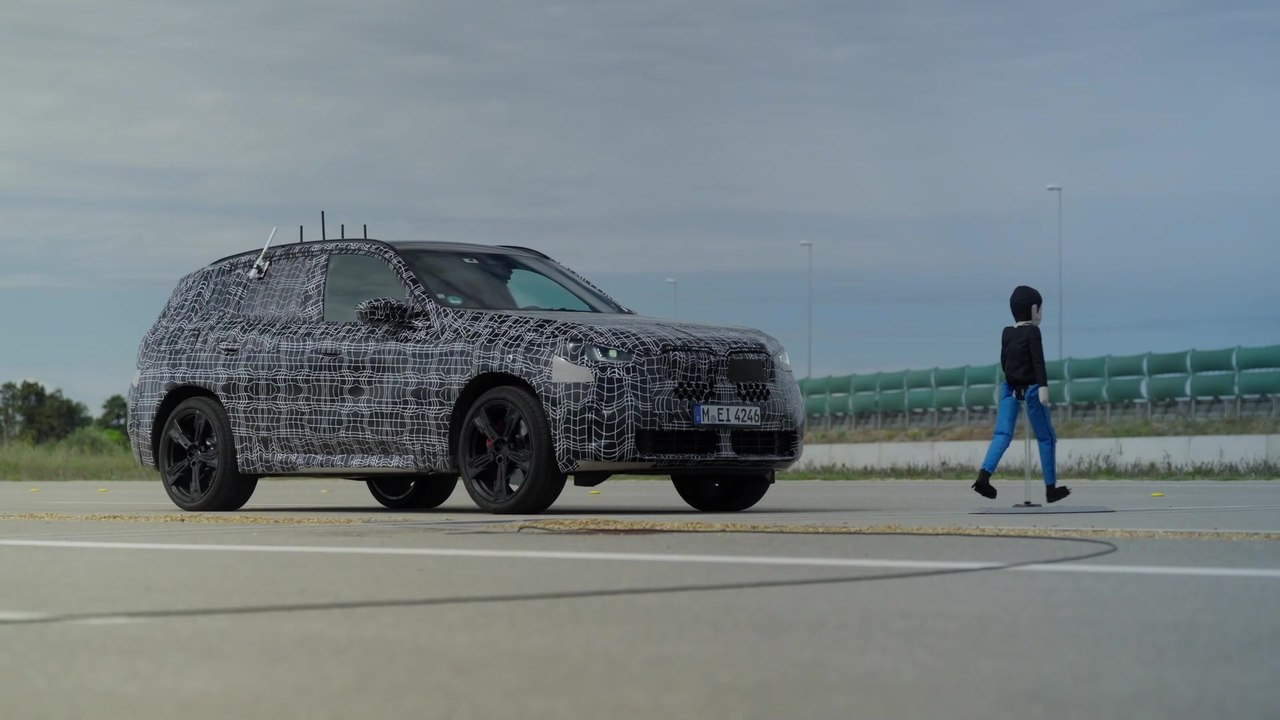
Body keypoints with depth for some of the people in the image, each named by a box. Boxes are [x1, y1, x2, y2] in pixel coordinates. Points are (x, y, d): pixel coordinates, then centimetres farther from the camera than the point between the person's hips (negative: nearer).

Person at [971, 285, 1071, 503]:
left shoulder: (1007, 333, 9)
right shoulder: (1032, 332, -11)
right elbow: (1038, 361, -19)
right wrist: (1043, 387, -25)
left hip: (1010, 388, 6)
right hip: (1030, 388, -5)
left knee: (1002, 434, -2)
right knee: (1046, 438, 7)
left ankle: (984, 475, -27)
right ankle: (1051, 489, 11)